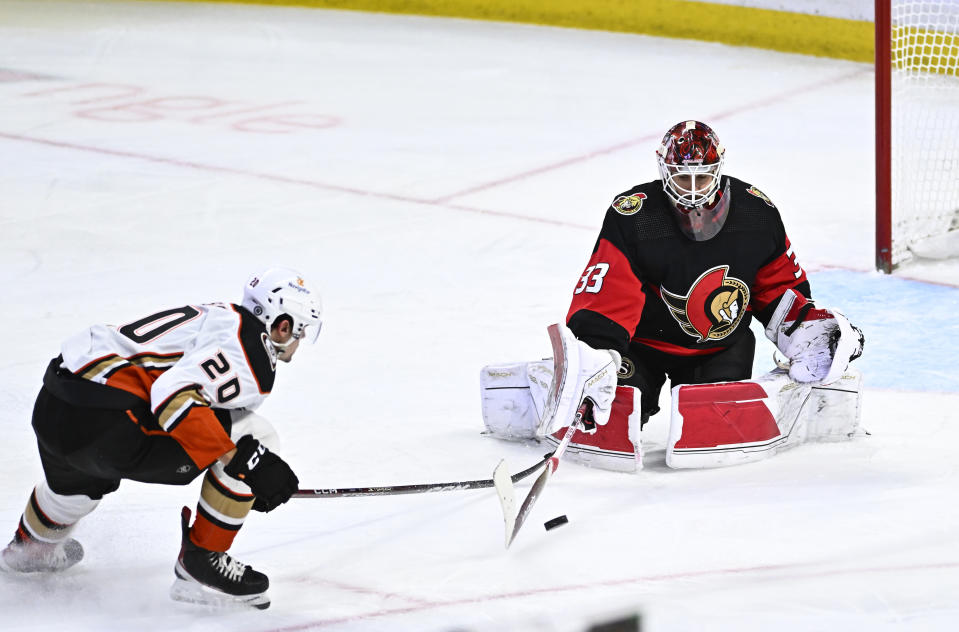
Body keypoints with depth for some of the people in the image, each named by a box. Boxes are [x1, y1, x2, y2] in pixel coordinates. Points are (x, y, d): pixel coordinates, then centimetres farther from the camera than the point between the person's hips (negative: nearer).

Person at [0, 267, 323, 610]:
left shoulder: (219, 317, 23)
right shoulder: (250, 345, -7)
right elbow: (175, 394, -23)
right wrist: (245, 460, -19)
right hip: (105, 424, -10)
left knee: (83, 473, 43)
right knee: (255, 436, -5)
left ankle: (31, 544, 71)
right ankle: (199, 563, 4)